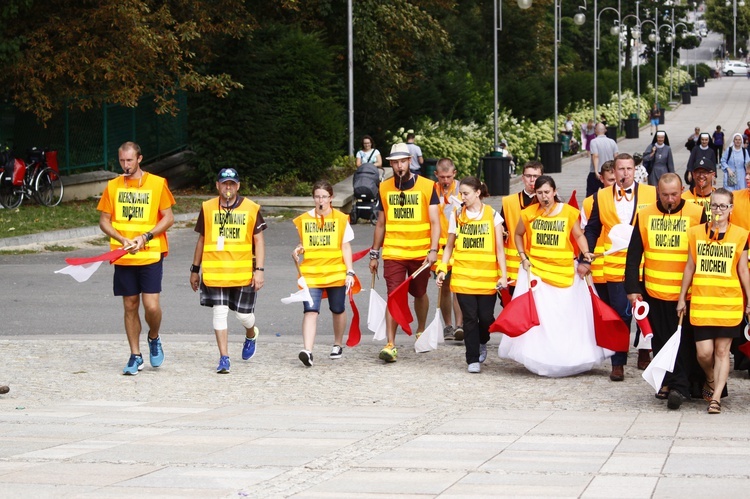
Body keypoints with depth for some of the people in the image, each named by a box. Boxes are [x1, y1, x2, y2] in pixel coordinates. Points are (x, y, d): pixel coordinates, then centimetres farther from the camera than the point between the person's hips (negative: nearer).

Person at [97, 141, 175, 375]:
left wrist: (145, 237, -13)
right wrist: (123, 240, -9)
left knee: (151, 305, -11)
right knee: (130, 306, 6)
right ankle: (135, 356, 15)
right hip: (123, 257, 3)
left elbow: (168, 218, 0)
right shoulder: (113, 186, 6)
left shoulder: (157, 183, -1)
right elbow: (104, 221, 8)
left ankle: (154, 339, 19)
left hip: (150, 255, -3)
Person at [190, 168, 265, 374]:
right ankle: (224, 358, 2)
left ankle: (251, 336, 39)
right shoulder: (207, 208, 6)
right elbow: (201, 240, 15)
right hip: (215, 272, 1)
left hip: (243, 272, -1)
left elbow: (259, 241, 2)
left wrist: (260, 270, -6)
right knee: (219, 312, -4)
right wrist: (195, 269, 17)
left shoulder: (251, 209, 1)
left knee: (244, 314, 4)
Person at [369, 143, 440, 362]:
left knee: (420, 294, 15)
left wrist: (433, 249, -17)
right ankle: (390, 345, -12)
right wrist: (374, 254, 15)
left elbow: (435, 222, -5)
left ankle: (421, 332, 40)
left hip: (420, 253, -1)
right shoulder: (384, 188, 6)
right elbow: (381, 224, 14)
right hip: (393, 253, 1)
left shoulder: (427, 187, -2)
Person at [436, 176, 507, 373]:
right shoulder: (457, 215, 7)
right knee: (470, 318, -4)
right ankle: (473, 359, 4)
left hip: (488, 277, -1)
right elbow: (449, 246, 12)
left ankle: (482, 343, 30)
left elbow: (499, 248, 4)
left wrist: (503, 274, -3)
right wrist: (442, 269, 3)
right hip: (463, 276, 1)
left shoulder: (492, 216, 3)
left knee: (486, 317, -2)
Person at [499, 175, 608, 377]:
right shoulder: (528, 213, 2)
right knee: (536, 313, -6)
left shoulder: (569, 212, -1)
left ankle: (569, 358, 12)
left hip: (564, 269, 0)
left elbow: (579, 235, 7)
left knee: (569, 315, 1)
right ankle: (538, 359, 1)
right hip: (535, 269, 0)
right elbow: (518, 234, 17)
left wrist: (586, 252, -11)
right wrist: (523, 257, 6)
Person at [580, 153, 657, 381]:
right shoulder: (601, 197, 7)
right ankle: (618, 363, 5)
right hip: (615, 266, 0)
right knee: (620, 315, -2)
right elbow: (591, 230, 11)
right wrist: (584, 260, 3)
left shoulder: (651, 194, 2)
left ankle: (644, 353, 29)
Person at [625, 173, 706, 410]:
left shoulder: (696, 214, -2)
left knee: (685, 341, -5)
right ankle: (668, 382, 18)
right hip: (654, 291, 3)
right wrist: (632, 288, 0)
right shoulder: (645, 215, 4)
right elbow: (634, 255, 6)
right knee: (660, 340, 8)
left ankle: (680, 386, -6)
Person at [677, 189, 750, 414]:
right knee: (704, 352, -3)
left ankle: (716, 397, 5)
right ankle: (710, 381, 28)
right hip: (701, 302, 1)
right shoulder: (696, 233, 4)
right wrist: (682, 298, 10)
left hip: (729, 303, -1)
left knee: (722, 351, 0)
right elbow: (690, 268, 10)